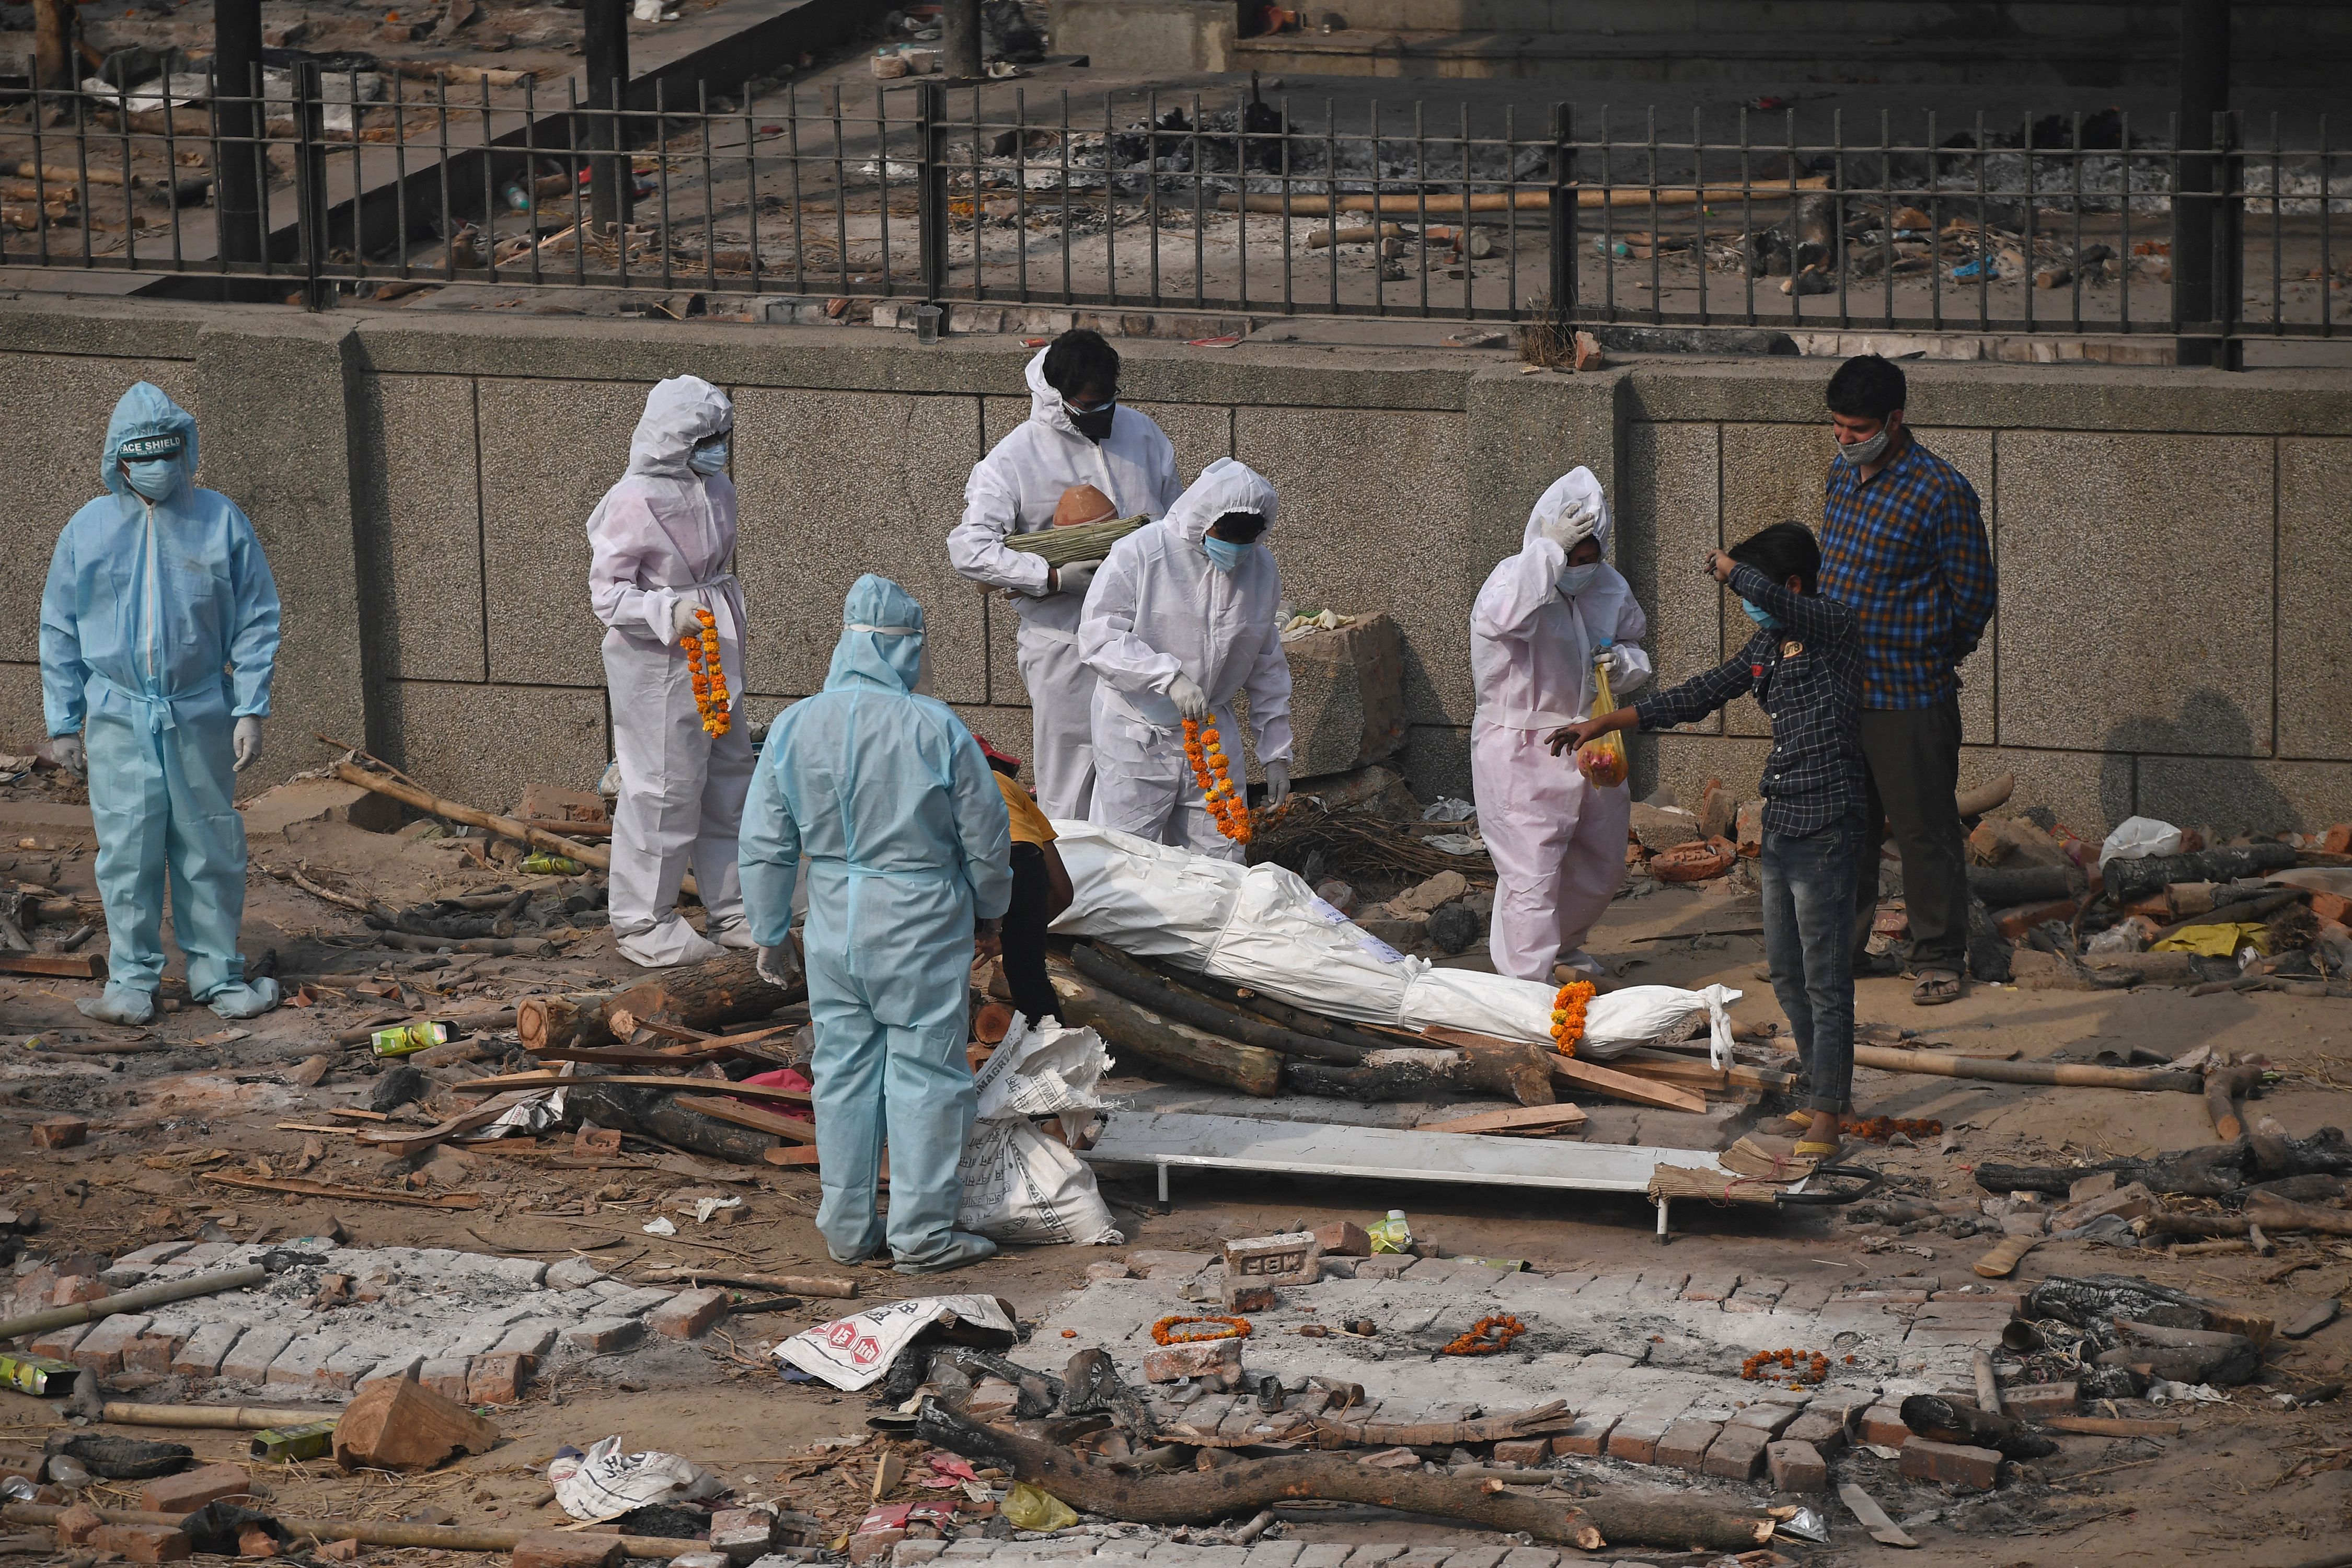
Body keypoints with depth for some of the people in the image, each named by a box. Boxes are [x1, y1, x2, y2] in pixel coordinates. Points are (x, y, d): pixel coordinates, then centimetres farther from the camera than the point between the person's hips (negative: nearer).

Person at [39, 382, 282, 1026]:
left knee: (210, 849, 5)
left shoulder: (221, 521, 3)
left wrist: (250, 710, -1)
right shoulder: (86, 531, 5)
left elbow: (256, 620, 5)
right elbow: (59, 633, 10)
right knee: (127, 851, -2)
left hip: (200, 713, 0)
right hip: (118, 715, 0)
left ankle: (218, 974, 13)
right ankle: (131, 981, 5)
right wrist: (62, 723, 7)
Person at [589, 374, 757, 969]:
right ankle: (642, 924, 8)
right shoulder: (635, 503, -19)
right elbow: (607, 592, -18)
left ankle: (732, 910, 26)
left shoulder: (715, 491, 7)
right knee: (663, 789, -4)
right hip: (656, 665, -9)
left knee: (729, 782, 14)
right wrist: (671, 613, -31)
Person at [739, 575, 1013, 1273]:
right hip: (922, 927, -4)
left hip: (835, 926, 4)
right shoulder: (937, 729, -15)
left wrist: (770, 933, 14)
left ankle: (847, 1228, 20)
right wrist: (989, 905, 14)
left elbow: (764, 846, 2)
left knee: (843, 1071, 13)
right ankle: (923, 1233, 9)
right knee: (925, 1074, 5)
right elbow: (985, 836, -5)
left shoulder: (795, 727, -5)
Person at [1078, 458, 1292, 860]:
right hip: (1137, 735, -4)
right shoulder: (1139, 552, -13)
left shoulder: (1261, 567, 5)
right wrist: (1169, 676, -30)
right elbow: (1098, 637, -19)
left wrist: (1276, 753, 13)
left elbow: (1268, 669, 14)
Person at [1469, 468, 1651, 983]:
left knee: (1601, 864, 21)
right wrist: (1550, 551, -38)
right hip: (1521, 752, -7)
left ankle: (1561, 943, 46)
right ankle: (1528, 980, -7)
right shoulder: (1515, 578, -16)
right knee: (1530, 873, -11)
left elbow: (1632, 645, 19)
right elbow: (1501, 617, -41)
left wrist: (1624, 663, -5)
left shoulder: (1608, 587, 4)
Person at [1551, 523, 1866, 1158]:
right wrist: (1606, 723, 21)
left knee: (1825, 977, -4)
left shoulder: (1836, 627, -13)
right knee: (1786, 972, 15)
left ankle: (1826, 1115, -1)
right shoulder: (1769, 642, 12)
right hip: (1781, 825, 9)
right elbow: (1703, 694, 20)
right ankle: (1823, 1088, 27)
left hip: (1826, 829, -9)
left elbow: (1764, 592, -31)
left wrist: (1727, 566, -8)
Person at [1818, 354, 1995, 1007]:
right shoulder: (1842, 474, 8)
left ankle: (1939, 959, 12)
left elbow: (1973, 593, -8)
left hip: (1908, 695, -7)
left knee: (1924, 830, 2)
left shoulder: (1941, 492, -15)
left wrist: (1931, 655, 1)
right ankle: (1842, 947, 27)